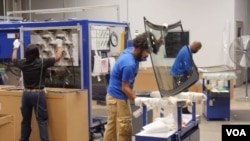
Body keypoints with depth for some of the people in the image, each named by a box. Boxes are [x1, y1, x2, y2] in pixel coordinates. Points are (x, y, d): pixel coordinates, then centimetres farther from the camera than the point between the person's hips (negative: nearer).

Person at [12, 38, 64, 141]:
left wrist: (16, 47, 37)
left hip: (26, 94, 5)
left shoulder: (22, 63, 0)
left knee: (26, 120, 16)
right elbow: (57, 57, -8)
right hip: (38, 94, -5)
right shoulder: (42, 62, -13)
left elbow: (14, 59, 22)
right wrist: (59, 45, 8)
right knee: (42, 120, -3)